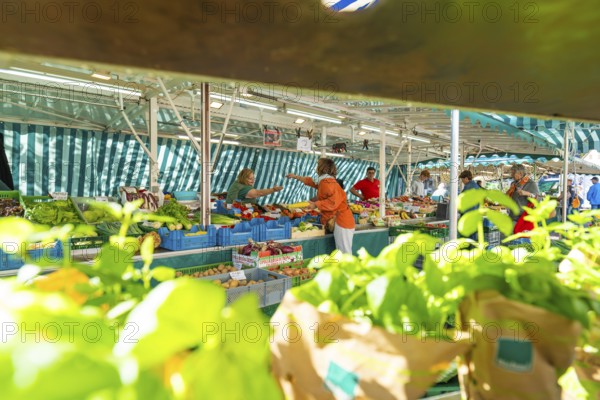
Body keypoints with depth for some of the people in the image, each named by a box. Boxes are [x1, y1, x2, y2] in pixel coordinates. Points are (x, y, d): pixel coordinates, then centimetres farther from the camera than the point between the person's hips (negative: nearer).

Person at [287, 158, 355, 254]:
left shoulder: (327, 182, -15)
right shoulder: (324, 181, 16)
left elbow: (334, 202, -26)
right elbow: (311, 181, 33)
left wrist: (316, 204, -18)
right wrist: (295, 177, 40)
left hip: (341, 220, -10)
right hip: (339, 220, 10)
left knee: (345, 253, -7)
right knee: (342, 253, 14)